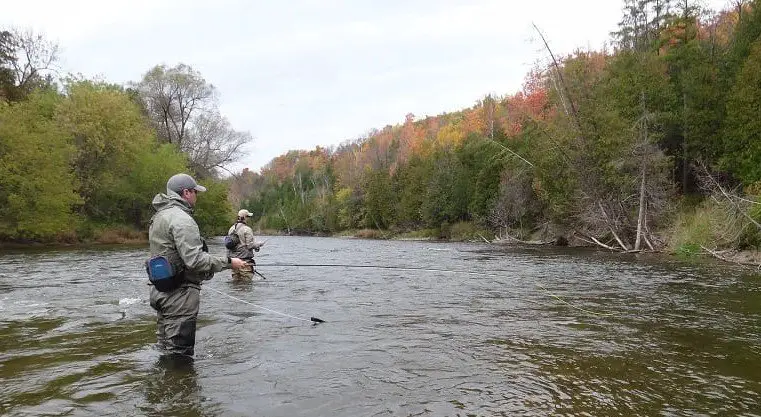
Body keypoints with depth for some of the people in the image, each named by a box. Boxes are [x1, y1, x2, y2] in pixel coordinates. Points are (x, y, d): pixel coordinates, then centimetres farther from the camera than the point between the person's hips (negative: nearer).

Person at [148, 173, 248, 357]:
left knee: (166, 351, 20)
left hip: (160, 291, 11)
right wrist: (228, 262, -14)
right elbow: (194, 259, -24)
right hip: (179, 295, -10)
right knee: (180, 354, -3)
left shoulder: (159, 216, 16)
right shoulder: (181, 218, -17)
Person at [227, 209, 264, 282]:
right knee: (247, 281, -3)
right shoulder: (247, 229, -12)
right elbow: (250, 245, -15)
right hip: (245, 259, -7)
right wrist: (259, 244, 1)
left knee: (236, 281, 13)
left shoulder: (231, 229, 11)